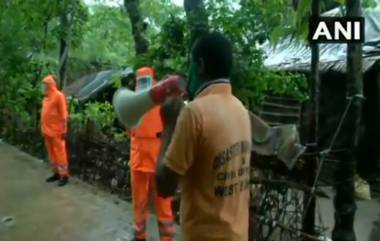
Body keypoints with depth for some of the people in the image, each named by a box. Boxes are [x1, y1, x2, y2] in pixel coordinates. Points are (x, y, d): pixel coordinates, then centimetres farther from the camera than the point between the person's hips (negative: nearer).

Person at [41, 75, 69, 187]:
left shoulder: (59, 96, -12)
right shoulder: (46, 97, 14)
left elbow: (64, 115, -14)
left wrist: (64, 130, -17)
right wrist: (44, 129, 16)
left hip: (57, 131, -8)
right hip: (47, 130, 8)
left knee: (60, 153, -3)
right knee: (51, 153, 13)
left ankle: (64, 175, 3)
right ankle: (56, 173, 23)